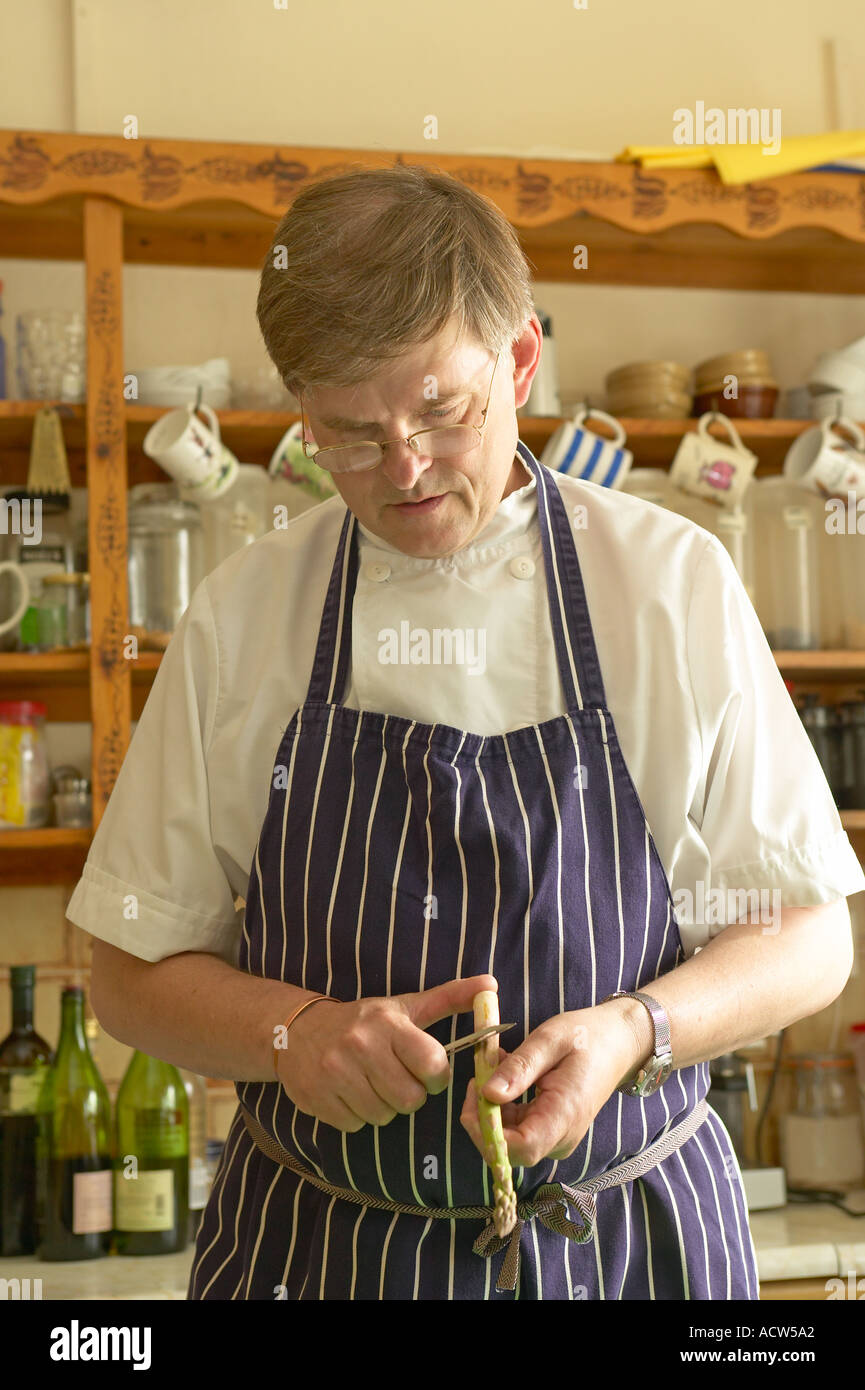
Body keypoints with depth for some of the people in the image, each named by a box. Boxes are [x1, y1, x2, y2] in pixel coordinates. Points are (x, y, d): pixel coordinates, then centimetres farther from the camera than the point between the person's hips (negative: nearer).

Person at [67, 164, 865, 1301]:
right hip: (312, 1248, 1)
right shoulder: (238, 617, -5)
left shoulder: (676, 583, -8)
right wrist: (298, 1030, -18)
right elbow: (136, 971, 1)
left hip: (632, 1242, 0)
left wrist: (631, 1032, -21)